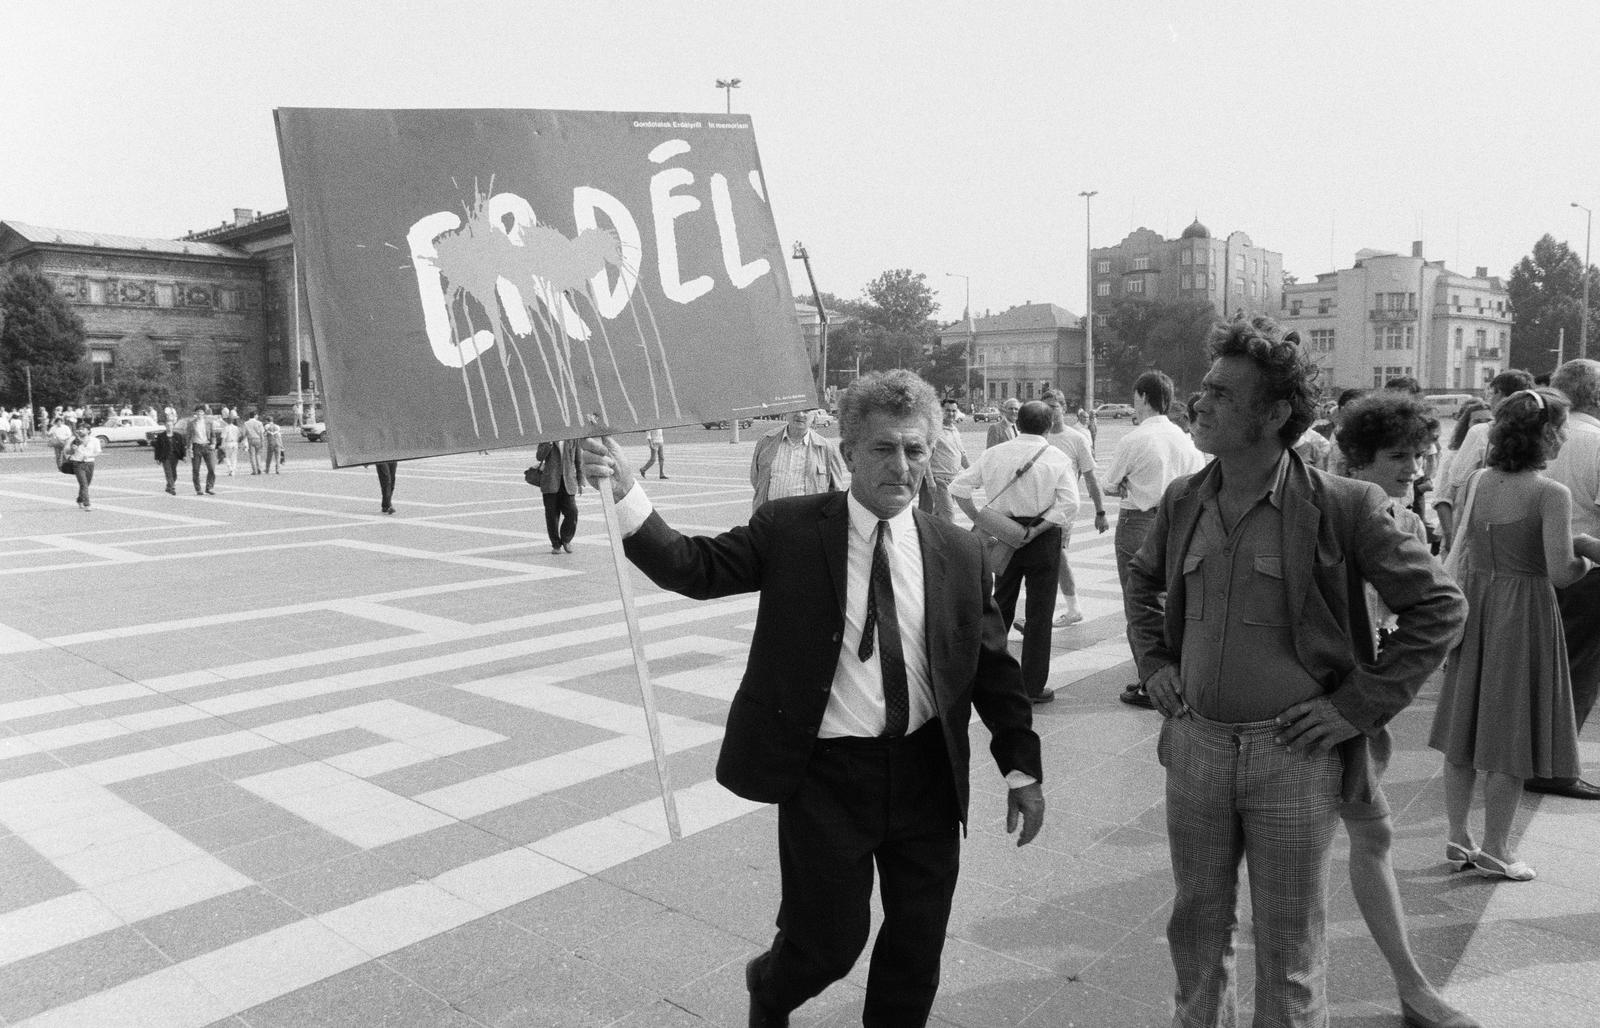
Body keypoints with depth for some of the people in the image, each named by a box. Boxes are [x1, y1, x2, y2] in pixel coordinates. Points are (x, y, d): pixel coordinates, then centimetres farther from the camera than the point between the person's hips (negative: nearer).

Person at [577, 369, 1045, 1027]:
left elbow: (993, 667, 6)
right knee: (831, 941, 8)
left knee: (918, 948, 13)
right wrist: (625, 494, -23)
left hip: (927, 775, 3)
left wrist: (1022, 767, 6)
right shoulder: (788, 530, -5)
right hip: (826, 774, -3)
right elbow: (695, 568, -11)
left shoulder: (959, 554, 1)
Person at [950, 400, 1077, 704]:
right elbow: (1069, 506, -17)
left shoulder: (994, 454, 0)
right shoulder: (1057, 458, -7)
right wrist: (1035, 530, -13)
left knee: (1001, 605, 19)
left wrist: (979, 520, 4)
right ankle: (1033, 686, 9)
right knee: (1039, 613, 5)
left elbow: (959, 487, 1)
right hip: (1043, 540, -3)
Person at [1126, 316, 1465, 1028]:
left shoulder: (1342, 506, -13)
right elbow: (1143, 580, 21)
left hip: (1292, 756, -4)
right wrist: (1152, 662, 9)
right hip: (1194, 746, 4)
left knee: (1289, 954, 12)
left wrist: (1360, 706, -10)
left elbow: (1439, 606, -7)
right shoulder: (1183, 500, 1)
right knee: (1196, 928, 20)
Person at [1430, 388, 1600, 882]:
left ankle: (1458, 839, 22)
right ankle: (1494, 850, 13)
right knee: (1511, 733, 5)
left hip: (1475, 602, 6)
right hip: (1524, 611, -6)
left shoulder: (1475, 482, 2)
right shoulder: (1550, 494, -16)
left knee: (1464, 729, 13)